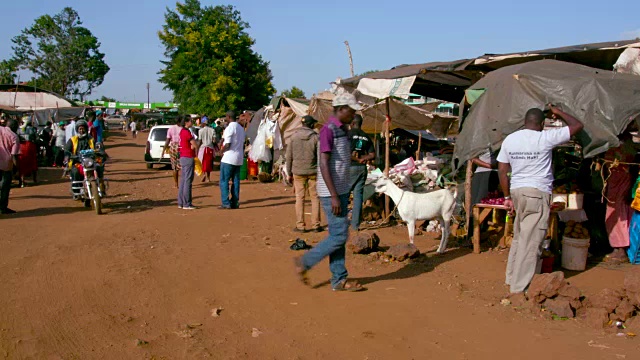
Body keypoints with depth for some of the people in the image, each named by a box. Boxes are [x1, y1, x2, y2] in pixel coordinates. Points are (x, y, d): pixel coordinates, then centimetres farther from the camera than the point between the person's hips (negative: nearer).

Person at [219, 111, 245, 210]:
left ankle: (226, 203, -6)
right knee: (236, 181, 10)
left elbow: (227, 145, -19)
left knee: (224, 181, -2)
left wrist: (222, 151, -2)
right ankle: (235, 203, 10)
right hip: (239, 158, 8)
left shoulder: (229, 128, -13)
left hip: (228, 158, -8)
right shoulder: (241, 128, 13)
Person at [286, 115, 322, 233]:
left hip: (298, 172, 2)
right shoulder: (316, 137, -5)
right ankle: (316, 225, 7)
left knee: (299, 198, 5)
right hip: (313, 171, -1)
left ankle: (300, 225, 5)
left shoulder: (294, 136, 1)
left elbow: (289, 156, 4)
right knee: (315, 198, 6)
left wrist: (289, 173, 12)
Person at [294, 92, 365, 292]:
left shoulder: (343, 130, 14)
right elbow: (324, 165, -20)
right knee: (339, 236, -7)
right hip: (331, 192, -9)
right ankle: (305, 262, 7)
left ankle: (339, 279, 16)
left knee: (338, 235, 10)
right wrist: (334, 196, -22)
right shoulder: (328, 130, -15)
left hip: (342, 190, 9)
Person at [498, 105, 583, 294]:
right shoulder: (545, 138, -9)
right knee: (531, 242, -3)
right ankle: (520, 287, -1)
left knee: (519, 236, 18)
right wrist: (558, 112, 14)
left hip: (517, 190, 6)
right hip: (537, 193, -6)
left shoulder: (509, 139, 7)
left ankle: (512, 278, 26)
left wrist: (507, 197, 15)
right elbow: (577, 126, 0)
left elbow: (502, 170, 8)